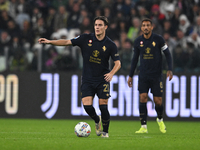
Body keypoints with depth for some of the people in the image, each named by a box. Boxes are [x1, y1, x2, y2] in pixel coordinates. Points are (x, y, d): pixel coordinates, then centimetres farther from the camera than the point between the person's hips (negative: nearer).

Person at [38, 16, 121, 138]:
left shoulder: (110, 45, -6)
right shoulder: (86, 39, -2)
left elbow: (118, 63, -6)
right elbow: (67, 42, -1)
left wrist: (111, 73, -25)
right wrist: (49, 41, -10)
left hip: (103, 80, -2)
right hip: (87, 79, 2)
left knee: (103, 106, -9)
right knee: (87, 105, -12)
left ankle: (105, 131, 12)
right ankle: (97, 121, 21)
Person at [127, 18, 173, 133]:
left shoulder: (158, 39, -6)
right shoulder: (138, 41, 3)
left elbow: (167, 54, 0)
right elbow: (135, 58, 13)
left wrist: (170, 70, -12)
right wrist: (131, 75, 14)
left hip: (156, 75, -2)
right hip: (143, 75, 2)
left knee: (158, 101, -2)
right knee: (143, 97, -12)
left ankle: (160, 120, 29)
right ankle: (144, 127, -9)